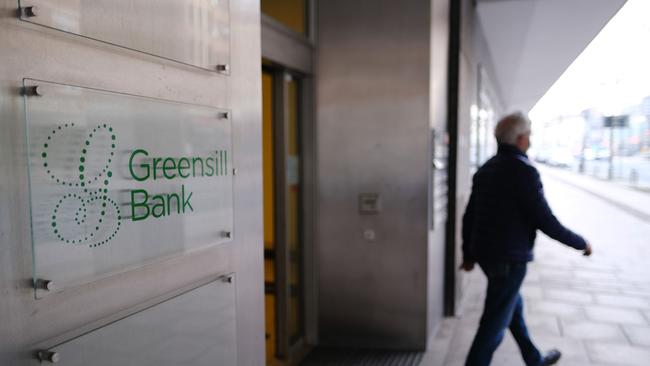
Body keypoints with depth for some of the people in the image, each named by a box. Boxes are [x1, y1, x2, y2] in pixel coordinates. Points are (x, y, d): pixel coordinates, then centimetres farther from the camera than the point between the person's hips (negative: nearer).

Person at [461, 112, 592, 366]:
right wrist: (581, 243, -2)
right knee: (494, 325, 0)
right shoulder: (523, 170, -18)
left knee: (514, 307, 26)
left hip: (486, 254, 9)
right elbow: (546, 221, -18)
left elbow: (469, 216, 11)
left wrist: (469, 253, 20)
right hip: (509, 259, -9)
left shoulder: (486, 169, 7)